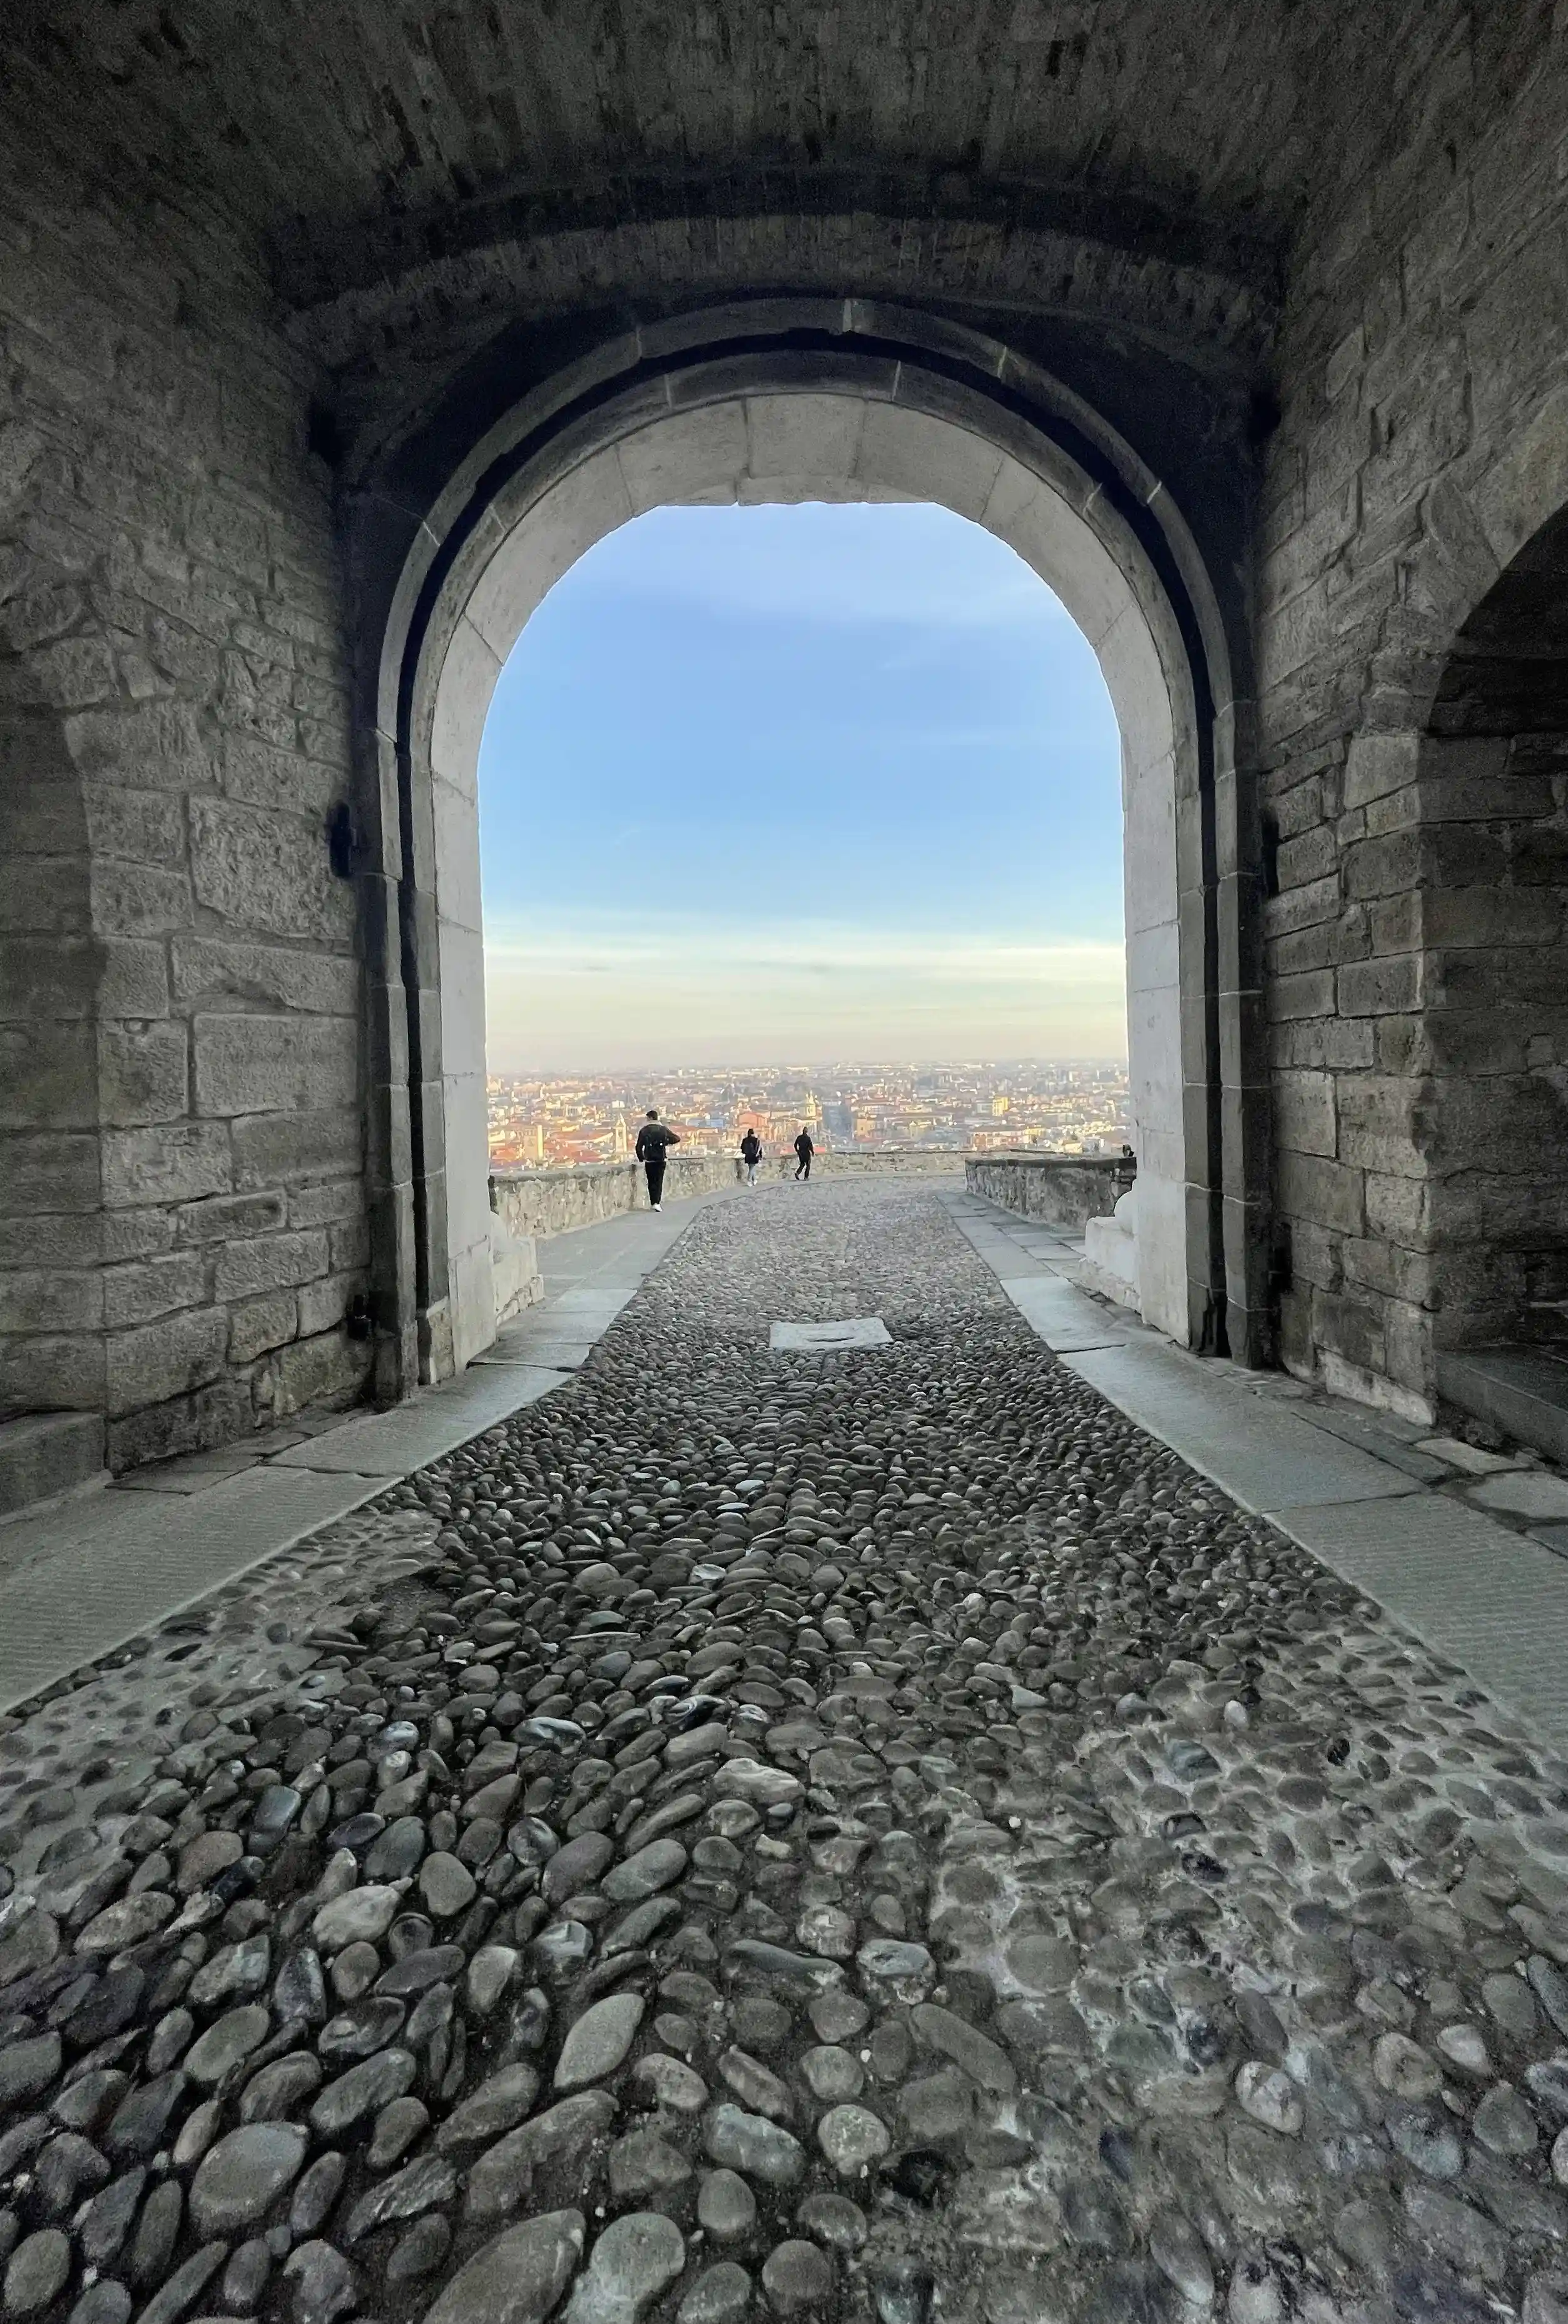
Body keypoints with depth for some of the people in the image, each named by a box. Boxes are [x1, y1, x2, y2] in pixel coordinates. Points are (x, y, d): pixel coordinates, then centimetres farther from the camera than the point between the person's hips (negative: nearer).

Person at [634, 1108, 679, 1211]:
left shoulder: (644, 1130, -2)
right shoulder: (663, 1129, 2)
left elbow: (639, 1147, -3)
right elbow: (677, 1139, 9)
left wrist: (641, 1158, 12)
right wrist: (667, 1142, 25)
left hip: (649, 1160, 0)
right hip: (661, 1159, 0)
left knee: (651, 1181, 12)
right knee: (659, 1181, 1)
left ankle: (652, 1203, 13)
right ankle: (657, 1202, -12)